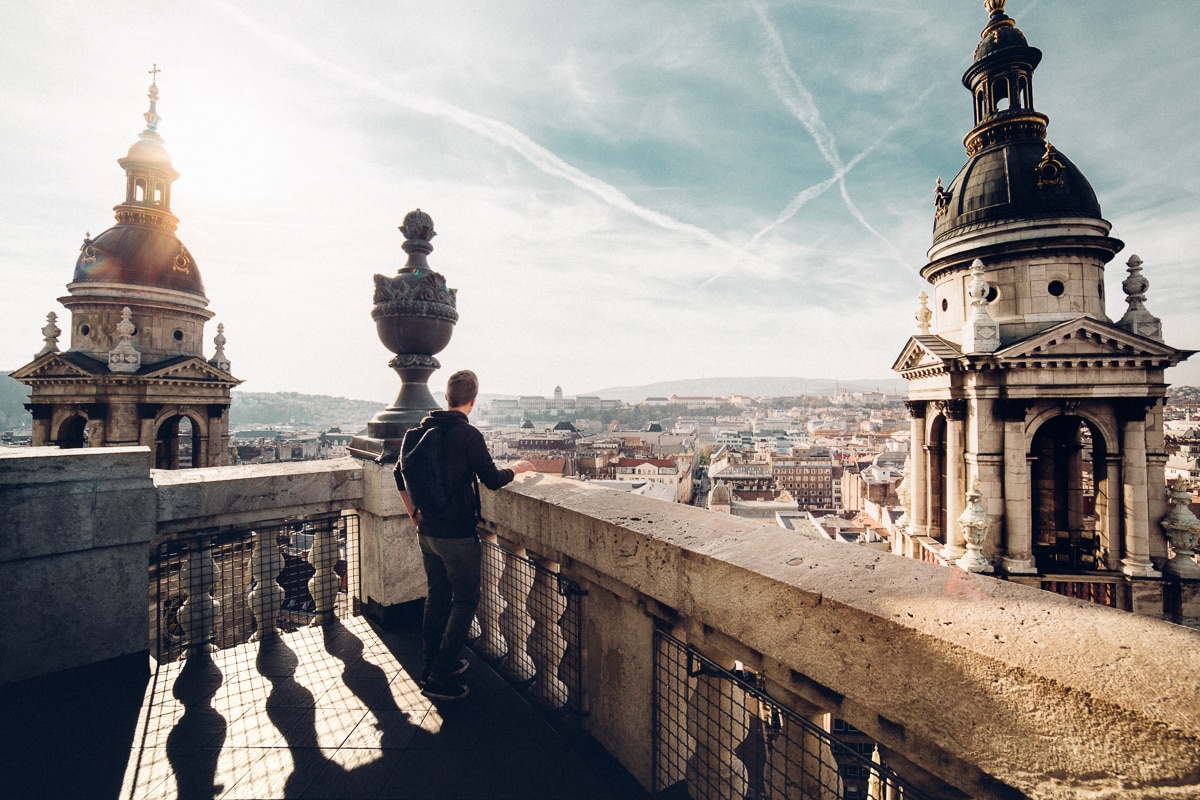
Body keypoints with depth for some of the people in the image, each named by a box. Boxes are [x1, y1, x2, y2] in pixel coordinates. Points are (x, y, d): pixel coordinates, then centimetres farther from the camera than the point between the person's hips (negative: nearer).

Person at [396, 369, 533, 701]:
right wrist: (516, 468, 4)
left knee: (437, 596, 20)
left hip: (427, 532, 7)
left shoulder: (423, 429, 4)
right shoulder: (468, 434, -19)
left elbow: (400, 475, 10)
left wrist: (415, 514, 15)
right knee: (465, 600, 7)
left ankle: (432, 665, 33)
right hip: (456, 534, -7)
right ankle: (439, 678, 10)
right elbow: (493, 479, -15)